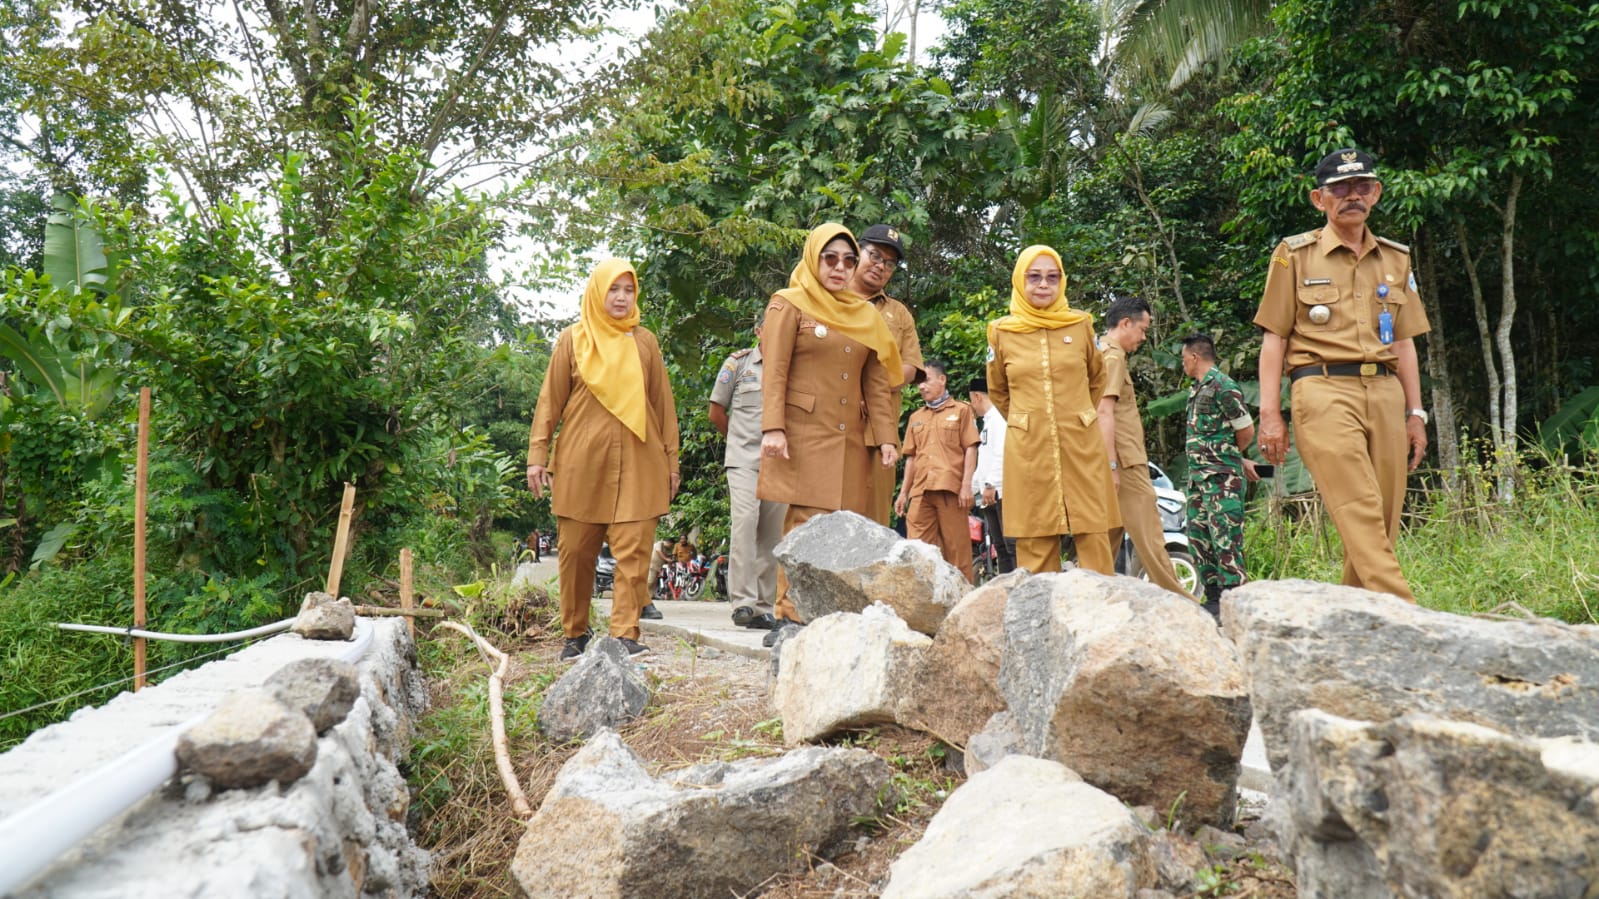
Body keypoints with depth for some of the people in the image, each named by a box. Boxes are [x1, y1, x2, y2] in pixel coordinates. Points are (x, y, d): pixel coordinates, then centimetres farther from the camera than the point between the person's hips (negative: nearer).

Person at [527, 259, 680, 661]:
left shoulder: (645, 342, 12)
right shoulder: (572, 340, 8)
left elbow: (663, 404, 13)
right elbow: (550, 401, 7)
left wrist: (672, 459, 9)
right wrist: (538, 455, -1)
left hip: (637, 464, 1)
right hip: (581, 462, -1)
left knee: (633, 552, -6)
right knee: (575, 552, 3)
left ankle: (625, 635, -4)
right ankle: (575, 634, 16)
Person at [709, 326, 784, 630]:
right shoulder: (739, 362, 6)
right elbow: (716, 412, 13)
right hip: (743, 460, -2)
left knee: (772, 534, 3)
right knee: (744, 522, -19)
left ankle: (763, 606, 10)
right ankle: (742, 601, -20)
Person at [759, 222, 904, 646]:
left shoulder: (865, 314, 20)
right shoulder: (789, 305, 5)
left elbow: (877, 383, 16)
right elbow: (775, 372, -4)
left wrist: (887, 435, 6)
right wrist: (773, 428, -16)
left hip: (850, 439, 5)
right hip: (804, 434, -5)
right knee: (807, 523, -10)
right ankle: (791, 617, -5)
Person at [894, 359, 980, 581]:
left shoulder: (961, 410, 8)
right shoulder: (916, 418, 21)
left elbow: (970, 449, 2)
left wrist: (967, 485, -8)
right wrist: (903, 492, 15)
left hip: (951, 488, -4)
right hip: (921, 490, 4)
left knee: (956, 545, -3)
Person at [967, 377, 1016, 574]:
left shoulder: (998, 416, -4)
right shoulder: (988, 421, 25)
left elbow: (1002, 452, -17)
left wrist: (990, 484, -21)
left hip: (1001, 491, -10)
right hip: (991, 496, 10)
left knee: (1012, 545, -14)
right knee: (1000, 547, 5)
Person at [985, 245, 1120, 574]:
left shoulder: (1081, 325, 5)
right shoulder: (1001, 331, 4)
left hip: (1081, 446, 1)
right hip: (1028, 448, 0)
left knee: (1094, 536, -1)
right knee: (1035, 543, 0)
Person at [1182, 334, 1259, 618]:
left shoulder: (1223, 386, -11)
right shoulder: (1197, 389, 16)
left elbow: (1246, 431, -8)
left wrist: (1226, 455, 9)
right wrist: (1239, 461, 17)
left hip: (1222, 477, -10)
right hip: (1198, 477, 10)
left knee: (1225, 539, -8)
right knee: (1198, 537, 11)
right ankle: (1213, 598, 18)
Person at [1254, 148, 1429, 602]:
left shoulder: (1395, 258, 19)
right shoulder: (1294, 254, 6)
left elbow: (1403, 342, 21)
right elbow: (1274, 338, 3)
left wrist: (1415, 413, 16)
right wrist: (1270, 413, -4)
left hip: (1385, 394, 5)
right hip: (1324, 392, -5)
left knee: (1384, 520, 2)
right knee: (1360, 514, -16)